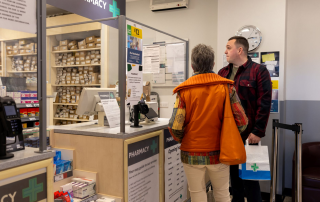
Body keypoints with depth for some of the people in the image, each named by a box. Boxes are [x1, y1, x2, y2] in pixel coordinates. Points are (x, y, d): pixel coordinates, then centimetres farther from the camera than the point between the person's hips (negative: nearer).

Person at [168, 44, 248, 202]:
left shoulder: (184, 90, -9)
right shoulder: (226, 87, -6)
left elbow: (175, 126, -14)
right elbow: (242, 121, -8)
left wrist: (181, 139, 8)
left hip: (192, 153, -1)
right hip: (218, 152, 1)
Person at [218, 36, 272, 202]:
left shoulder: (259, 71, -8)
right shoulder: (223, 73, 9)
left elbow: (264, 104, -14)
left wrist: (257, 131, -17)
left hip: (247, 133, -6)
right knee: (233, 170, 17)